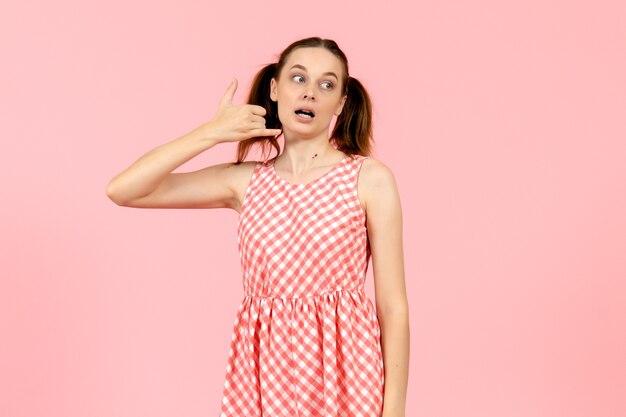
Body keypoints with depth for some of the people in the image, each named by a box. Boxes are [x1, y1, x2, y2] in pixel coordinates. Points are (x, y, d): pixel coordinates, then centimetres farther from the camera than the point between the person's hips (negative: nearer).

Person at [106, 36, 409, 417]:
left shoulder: (370, 178, -3)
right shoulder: (246, 181, 5)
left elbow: (393, 306, -5)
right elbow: (122, 191, -1)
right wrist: (211, 133, -5)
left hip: (343, 374, -2)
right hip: (262, 374, 3)